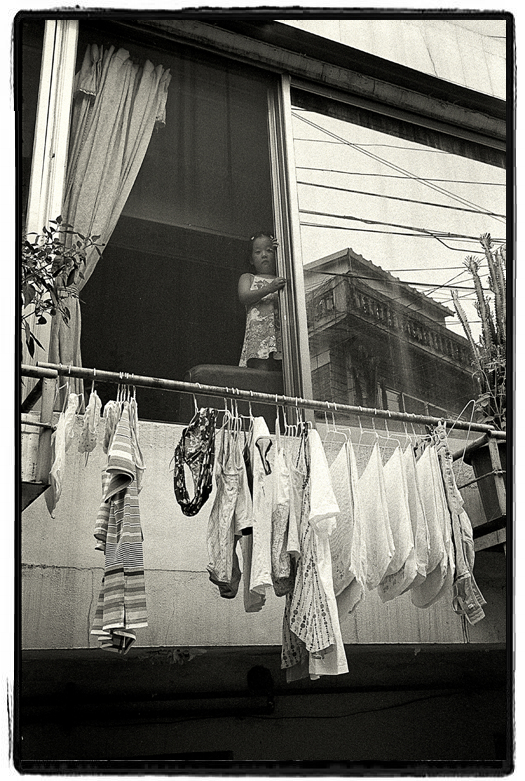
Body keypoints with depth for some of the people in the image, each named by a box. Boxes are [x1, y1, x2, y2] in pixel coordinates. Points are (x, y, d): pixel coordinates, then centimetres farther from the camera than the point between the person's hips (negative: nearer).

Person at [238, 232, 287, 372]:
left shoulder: (282, 279, 26)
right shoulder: (247, 278, 22)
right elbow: (244, 297, 3)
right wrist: (269, 289, -15)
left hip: (283, 334, 2)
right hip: (259, 333, -2)